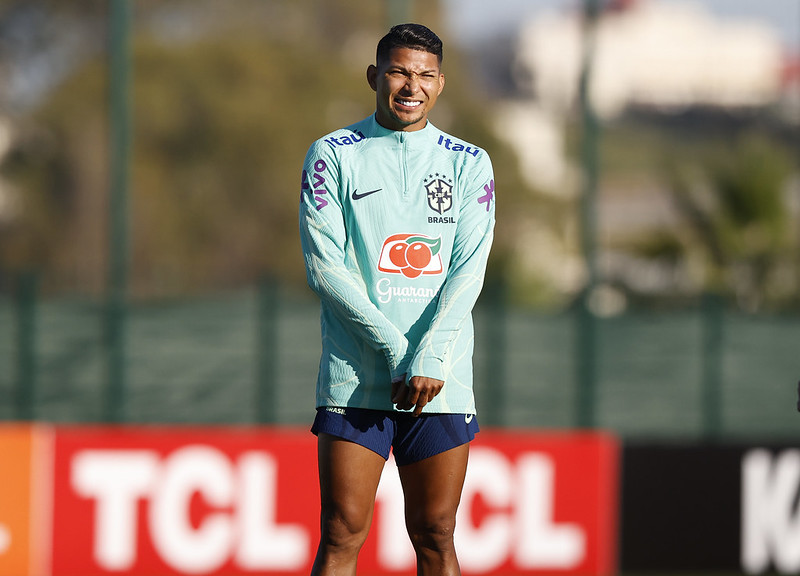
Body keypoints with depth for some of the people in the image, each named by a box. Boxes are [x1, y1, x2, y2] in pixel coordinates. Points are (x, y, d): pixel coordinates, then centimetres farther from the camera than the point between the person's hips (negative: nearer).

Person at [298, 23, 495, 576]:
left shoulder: (470, 164, 10)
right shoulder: (332, 156, 3)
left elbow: (469, 270, 1)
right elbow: (325, 266, -4)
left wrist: (428, 358, -13)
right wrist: (396, 351, -12)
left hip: (441, 383, 2)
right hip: (355, 379, -2)